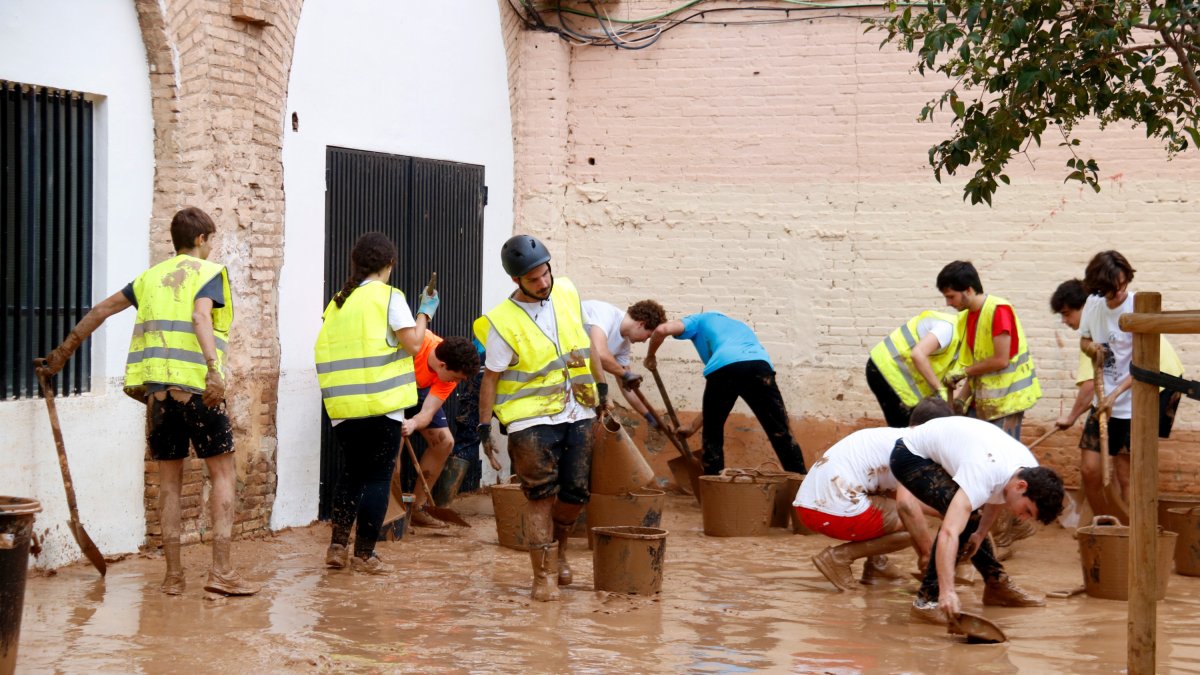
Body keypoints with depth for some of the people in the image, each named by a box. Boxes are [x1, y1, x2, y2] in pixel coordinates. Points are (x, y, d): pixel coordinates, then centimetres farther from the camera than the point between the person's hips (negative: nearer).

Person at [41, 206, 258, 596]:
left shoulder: (152, 277, 19)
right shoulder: (209, 273, 2)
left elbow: (101, 310, 24)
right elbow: (200, 317, -17)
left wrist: (64, 351, 33)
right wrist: (214, 370, -27)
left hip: (156, 388, 5)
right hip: (196, 387, -5)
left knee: (169, 480, 11)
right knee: (223, 473, 4)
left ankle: (174, 575, 9)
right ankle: (221, 571, -5)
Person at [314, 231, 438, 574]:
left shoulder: (337, 302, 11)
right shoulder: (389, 297, -5)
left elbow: (326, 350, 12)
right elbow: (413, 342, -9)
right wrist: (425, 312, 5)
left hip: (343, 407, 5)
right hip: (383, 405, -5)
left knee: (351, 472, 19)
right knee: (377, 478, 3)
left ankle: (337, 546, 15)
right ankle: (364, 554, 5)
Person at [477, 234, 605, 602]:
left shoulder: (567, 293, 2)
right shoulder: (504, 322, -13)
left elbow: (585, 340, 16)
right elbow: (491, 377, -8)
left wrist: (601, 384, 17)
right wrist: (485, 426, -9)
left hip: (578, 413, 5)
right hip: (532, 420, -4)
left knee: (576, 492, 5)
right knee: (541, 497, -5)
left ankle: (558, 550, 32)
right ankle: (543, 575, 4)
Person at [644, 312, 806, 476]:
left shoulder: (700, 320, 35)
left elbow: (662, 329, 13)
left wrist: (650, 357, 34)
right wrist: (693, 426, 50)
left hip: (723, 367, -3)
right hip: (759, 364, 3)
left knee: (712, 436, 16)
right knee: (781, 433, 11)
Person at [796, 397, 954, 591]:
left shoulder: (888, 435, 24)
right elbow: (907, 504, -19)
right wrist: (929, 553, -11)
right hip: (836, 512, -10)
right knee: (915, 524, 0)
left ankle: (875, 562, 17)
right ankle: (840, 556, -4)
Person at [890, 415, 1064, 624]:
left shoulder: (1030, 471, -14)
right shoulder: (983, 476, -40)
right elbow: (949, 533, -49)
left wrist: (980, 534, 10)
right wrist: (947, 592, -55)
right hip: (911, 456, -9)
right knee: (963, 517, -25)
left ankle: (996, 584, 33)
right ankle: (928, 599, -20)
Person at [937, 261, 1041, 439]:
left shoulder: (998, 309, -16)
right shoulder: (966, 317, 8)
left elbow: (1001, 360, -21)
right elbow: (978, 364, 11)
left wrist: (964, 371, -11)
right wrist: (961, 398, 1)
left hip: (1006, 399, -8)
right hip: (982, 399, 8)